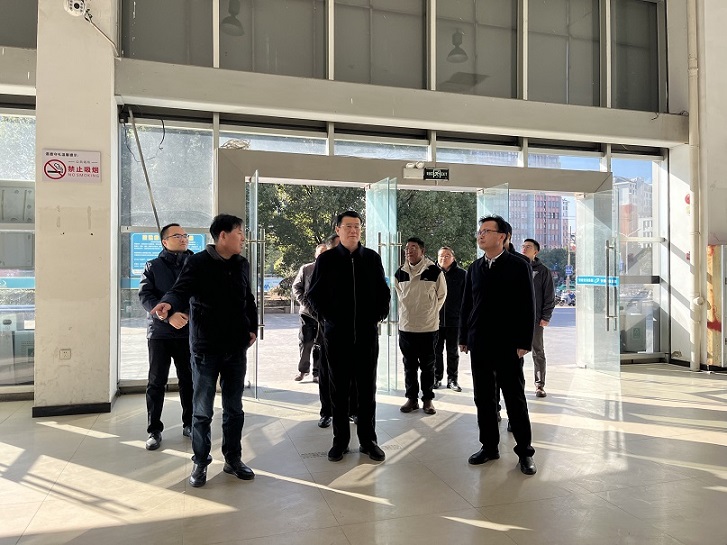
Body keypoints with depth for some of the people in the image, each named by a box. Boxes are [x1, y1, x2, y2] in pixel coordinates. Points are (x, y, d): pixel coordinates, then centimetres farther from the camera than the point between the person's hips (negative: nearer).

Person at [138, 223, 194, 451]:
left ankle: (189, 424, 23)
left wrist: (189, 314, -19)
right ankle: (154, 430, 14)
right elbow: (145, 296, -6)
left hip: (188, 332, 1)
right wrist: (168, 315, -20)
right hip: (159, 332, -1)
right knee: (156, 382, 4)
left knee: (189, 380, 8)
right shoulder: (152, 266, 5)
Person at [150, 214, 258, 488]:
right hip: (206, 349, -4)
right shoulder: (198, 263, -8)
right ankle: (200, 462, 22)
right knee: (203, 410, 6)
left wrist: (252, 327, 7)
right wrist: (168, 304, -41)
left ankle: (233, 459, 27)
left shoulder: (242, 264, 9)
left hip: (237, 348, 5)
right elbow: (181, 290, -19)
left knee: (234, 408, 13)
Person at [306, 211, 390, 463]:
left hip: (367, 333, 1)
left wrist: (379, 314, 0)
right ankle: (340, 440, 19)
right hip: (337, 334, -1)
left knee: (367, 388, 8)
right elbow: (313, 294, 4)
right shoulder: (326, 259, 0)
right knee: (339, 388, 8)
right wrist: (326, 317, -6)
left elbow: (383, 291, 12)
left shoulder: (372, 258, 5)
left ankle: (368, 439, 20)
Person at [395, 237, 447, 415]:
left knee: (428, 366, 8)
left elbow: (442, 295, 5)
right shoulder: (400, 273, 2)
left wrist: (431, 312, 9)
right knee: (409, 365, 11)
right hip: (406, 327, 3)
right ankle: (412, 398, 22)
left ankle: (428, 399, 19)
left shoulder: (434, 272, -9)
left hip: (429, 327, -3)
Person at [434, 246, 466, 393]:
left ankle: (452, 379, 18)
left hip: (454, 320, -1)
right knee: (436, 351, 9)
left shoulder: (462, 274, 0)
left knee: (453, 351, 10)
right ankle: (437, 378, 20)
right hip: (435, 319, 1)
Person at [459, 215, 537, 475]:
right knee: (483, 398, 10)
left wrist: (524, 342, -10)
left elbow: (528, 306, -5)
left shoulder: (518, 266, -3)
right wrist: (463, 337, 9)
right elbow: (466, 304, 12)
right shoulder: (474, 268, 10)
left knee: (515, 398, 4)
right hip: (479, 344, 4)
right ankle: (489, 446, 23)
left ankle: (524, 451, 16)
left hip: (508, 344, -4)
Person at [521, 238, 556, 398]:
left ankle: (540, 385, 11)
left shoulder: (543, 271, 2)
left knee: (538, 352, 5)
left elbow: (549, 295, 0)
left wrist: (546, 317, -7)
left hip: (535, 318, -2)